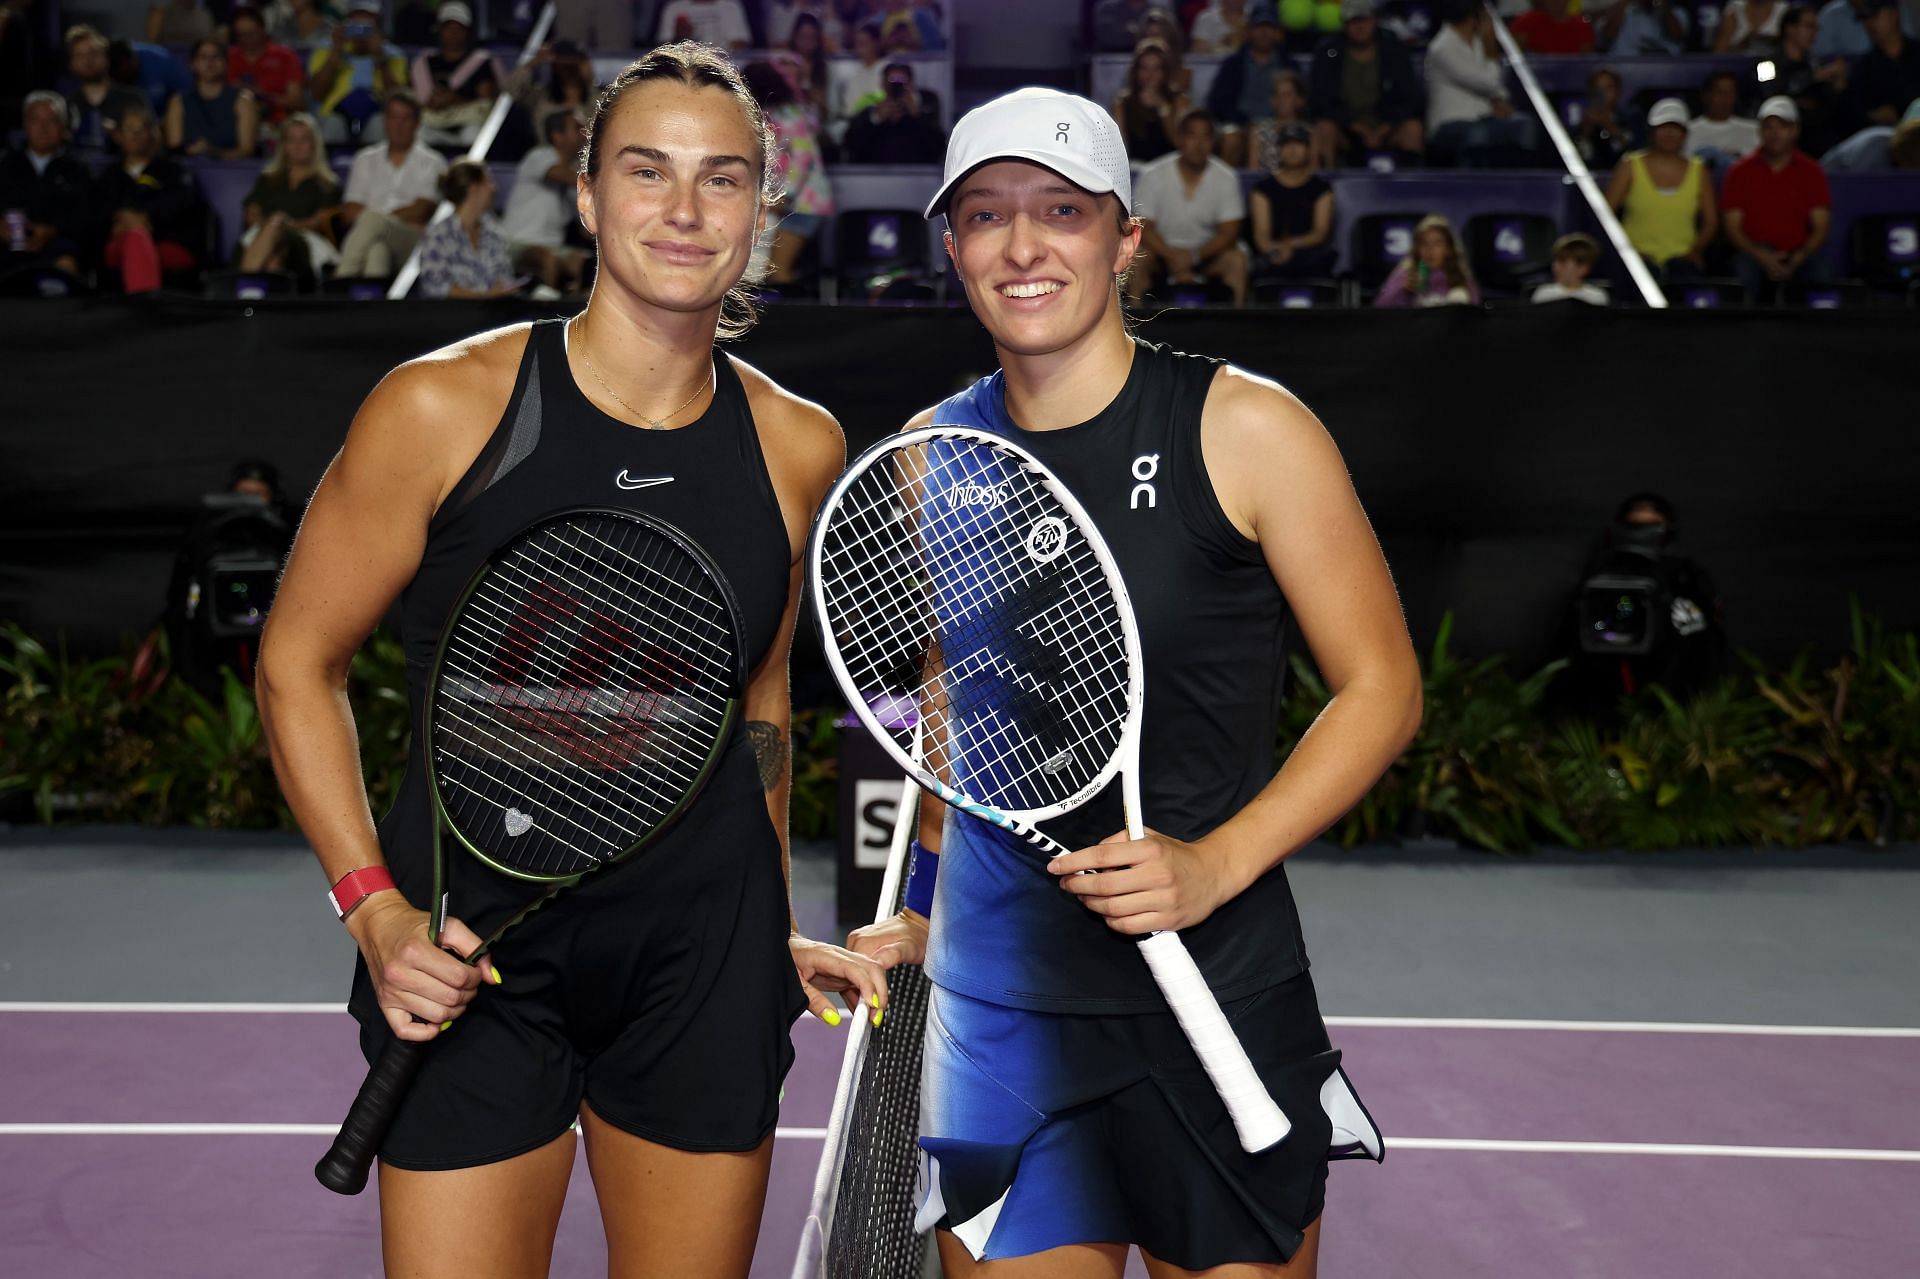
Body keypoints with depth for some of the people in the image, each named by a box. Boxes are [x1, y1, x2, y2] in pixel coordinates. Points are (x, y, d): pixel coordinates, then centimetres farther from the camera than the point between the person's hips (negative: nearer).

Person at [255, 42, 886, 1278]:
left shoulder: (800, 446, 2)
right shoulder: (441, 407, -9)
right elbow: (298, 664, -1)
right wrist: (372, 904, -10)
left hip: (706, 962, 3)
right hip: (470, 957, -3)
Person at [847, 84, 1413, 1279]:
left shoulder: (1245, 429, -7)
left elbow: (1382, 687, -5)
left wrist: (1217, 864, -16)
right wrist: (924, 901, 9)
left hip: (1216, 999, -3)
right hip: (995, 1007, 3)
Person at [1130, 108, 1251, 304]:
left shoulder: (1225, 177, -6)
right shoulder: (1153, 175, -9)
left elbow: (1229, 233, -8)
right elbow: (1144, 227, -11)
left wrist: (1193, 256, -25)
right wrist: (1173, 257, -29)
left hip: (1206, 252, 1)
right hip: (1163, 250, -1)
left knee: (1236, 258, -28)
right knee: (1138, 257, -31)